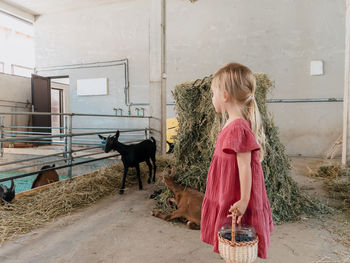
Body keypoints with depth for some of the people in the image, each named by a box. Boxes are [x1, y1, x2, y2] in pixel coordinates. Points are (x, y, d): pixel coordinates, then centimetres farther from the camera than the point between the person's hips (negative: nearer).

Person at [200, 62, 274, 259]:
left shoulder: (237, 128, -24)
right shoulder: (233, 125, 6)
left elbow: (245, 166, -23)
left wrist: (244, 201, -19)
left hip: (235, 201, -9)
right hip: (227, 197, 9)